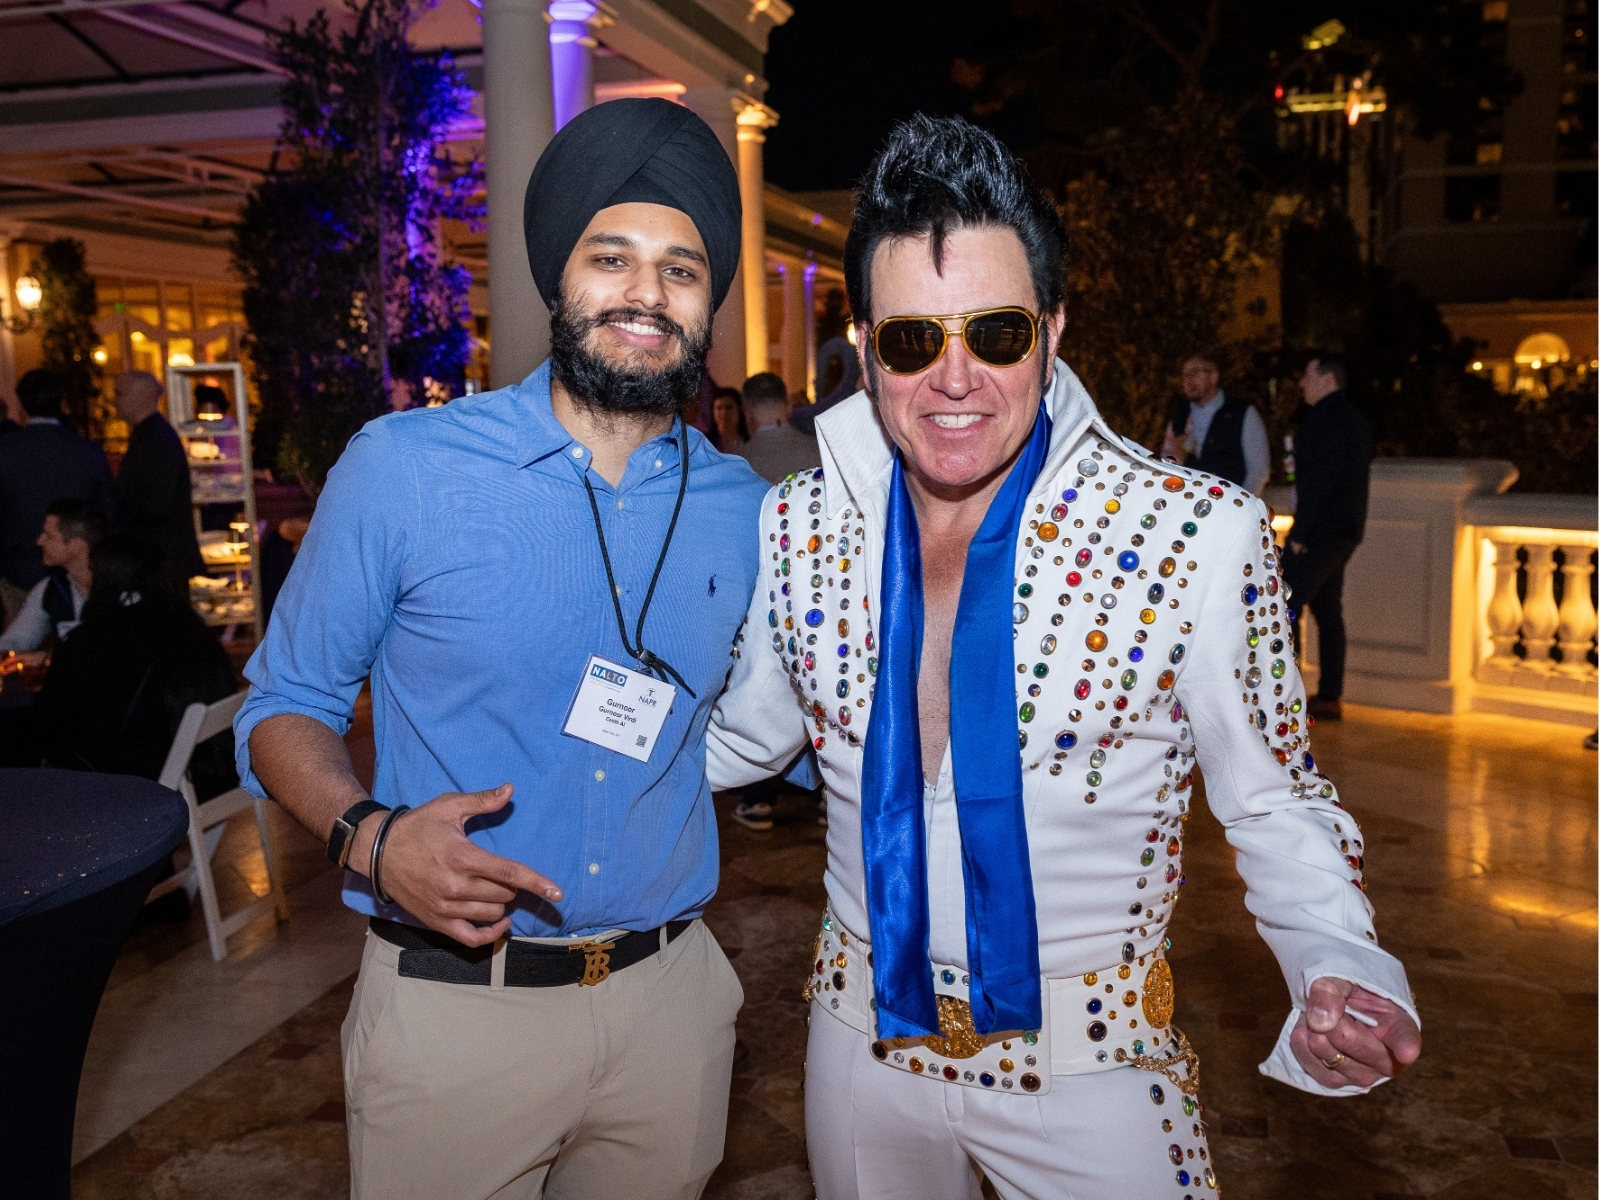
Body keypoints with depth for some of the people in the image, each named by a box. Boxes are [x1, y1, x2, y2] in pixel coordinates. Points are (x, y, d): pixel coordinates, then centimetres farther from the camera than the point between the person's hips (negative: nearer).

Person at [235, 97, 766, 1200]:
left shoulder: (743, 508, 0)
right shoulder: (403, 468, -10)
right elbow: (285, 706, -2)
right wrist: (368, 836, -20)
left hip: (671, 995, 4)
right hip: (453, 1008, -3)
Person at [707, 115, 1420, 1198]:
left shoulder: (1202, 536, -18)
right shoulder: (795, 526, -9)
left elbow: (1273, 801, -8)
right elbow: (743, 736, 7)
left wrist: (1341, 969, -24)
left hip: (1092, 1068, -3)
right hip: (864, 1038, 4)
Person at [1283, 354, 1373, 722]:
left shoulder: (1325, 417, -13)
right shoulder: (1354, 418, 18)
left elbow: (1320, 479, -21)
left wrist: (1299, 533, -19)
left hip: (1322, 529, -10)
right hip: (1345, 530, 10)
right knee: (1327, 611, 12)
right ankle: (1330, 698, 15)